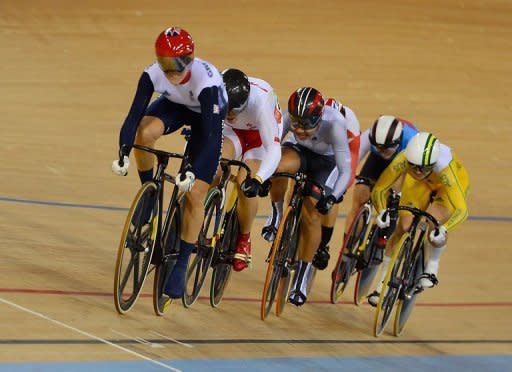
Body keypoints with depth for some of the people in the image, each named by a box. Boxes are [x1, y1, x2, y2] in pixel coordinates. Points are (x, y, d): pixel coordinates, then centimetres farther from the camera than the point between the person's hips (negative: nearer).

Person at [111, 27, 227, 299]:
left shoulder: (205, 80, -40)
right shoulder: (153, 74, -30)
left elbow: (211, 136, -42)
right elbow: (134, 115, -31)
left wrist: (193, 172, -51)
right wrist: (122, 153, -46)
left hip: (207, 116, -3)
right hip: (175, 106, 3)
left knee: (194, 194, -11)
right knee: (144, 132, -33)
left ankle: (180, 266, 2)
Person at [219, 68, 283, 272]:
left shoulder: (260, 100, -42)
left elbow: (274, 149, -43)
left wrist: (258, 179, -56)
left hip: (261, 132, -2)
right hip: (232, 132, 3)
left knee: (246, 185, -22)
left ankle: (244, 239, 5)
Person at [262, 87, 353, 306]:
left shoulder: (334, 123, -38)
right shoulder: (289, 117, -31)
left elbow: (345, 170, -37)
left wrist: (333, 197, -49)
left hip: (326, 160, -2)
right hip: (299, 150, 2)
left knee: (311, 216, -11)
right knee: (280, 167, -35)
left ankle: (302, 279, 6)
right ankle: (277, 215, -7)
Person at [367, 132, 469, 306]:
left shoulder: (443, 166, -44)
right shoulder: (402, 160, -37)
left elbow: (461, 209, -46)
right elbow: (379, 190, -26)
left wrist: (444, 229, -63)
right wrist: (382, 212, -45)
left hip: (453, 184, -3)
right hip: (420, 185, 3)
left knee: (433, 226, -27)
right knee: (403, 228, -9)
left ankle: (431, 268, 1)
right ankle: (383, 285, 4)